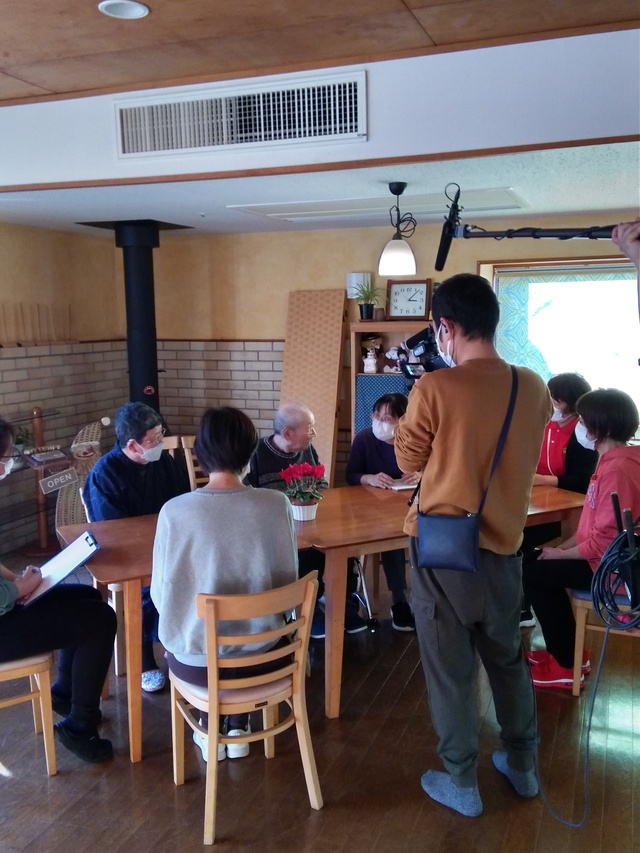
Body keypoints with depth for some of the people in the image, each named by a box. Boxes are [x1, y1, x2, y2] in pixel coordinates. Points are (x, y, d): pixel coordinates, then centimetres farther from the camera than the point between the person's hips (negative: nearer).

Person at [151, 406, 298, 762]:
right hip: (259, 655, 1)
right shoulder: (276, 504, -14)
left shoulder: (174, 511, -18)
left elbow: (162, 596, -8)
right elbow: (288, 582, -3)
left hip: (196, 659, -1)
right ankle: (238, 727, 36)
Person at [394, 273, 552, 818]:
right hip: (503, 547, 5)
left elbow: (409, 461, -3)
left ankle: (462, 784, 27)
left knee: (450, 669, 11)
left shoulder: (434, 389, -18)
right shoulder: (534, 389, -3)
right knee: (508, 657, 24)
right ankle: (522, 765, 40)